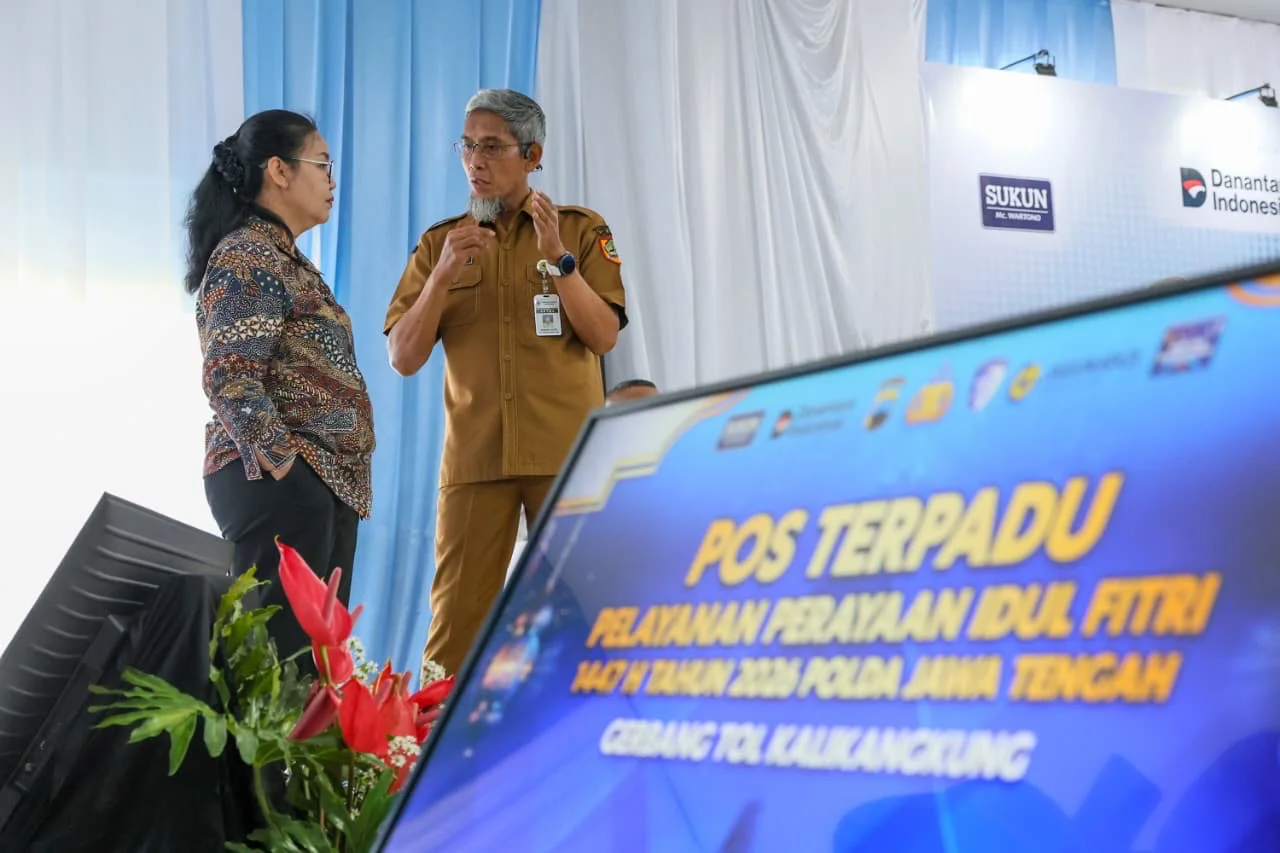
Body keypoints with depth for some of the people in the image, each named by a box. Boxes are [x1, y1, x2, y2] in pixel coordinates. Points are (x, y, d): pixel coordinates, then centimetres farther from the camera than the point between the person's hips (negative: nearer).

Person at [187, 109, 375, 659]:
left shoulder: (287, 259, 20)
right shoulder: (248, 258, -10)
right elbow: (231, 381, -20)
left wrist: (328, 478, 16)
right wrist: (284, 465, -18)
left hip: (323, 483, 10)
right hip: (278, 484, -10)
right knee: (279, 654, -10)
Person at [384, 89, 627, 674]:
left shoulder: (581, 230, 6)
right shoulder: (439, 242, 12)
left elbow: (604, 336, -4)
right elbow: (404, 359, 4)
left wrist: (557, 256, -15)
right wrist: (443, 273, -10)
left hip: (566, 455, -1)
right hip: (474, 457, 2)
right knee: (456, 618, -1)